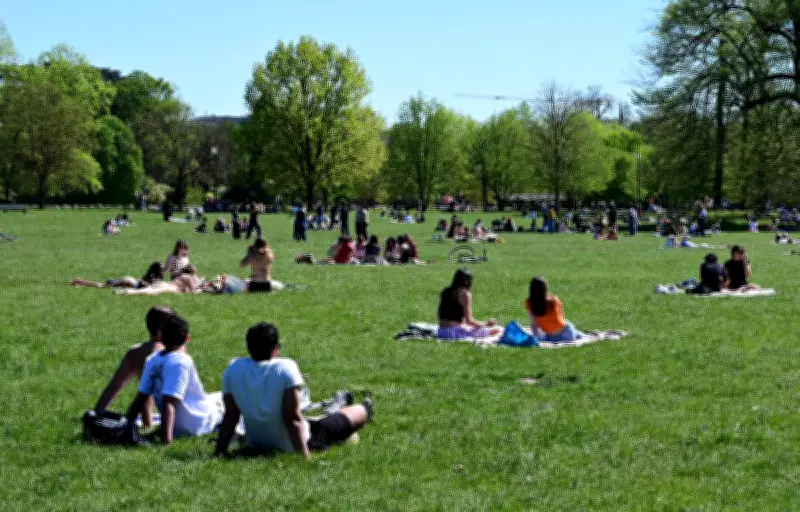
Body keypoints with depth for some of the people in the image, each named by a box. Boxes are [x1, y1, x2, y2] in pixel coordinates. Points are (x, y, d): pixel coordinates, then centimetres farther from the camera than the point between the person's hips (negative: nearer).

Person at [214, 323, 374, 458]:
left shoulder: (232, 369, -13)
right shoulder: (286, 368, -25)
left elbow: (230, 415, -9)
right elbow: (292, 418, -27)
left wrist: (218, 453, -3)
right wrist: (304, 456, -26)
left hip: (255, 445, 3)